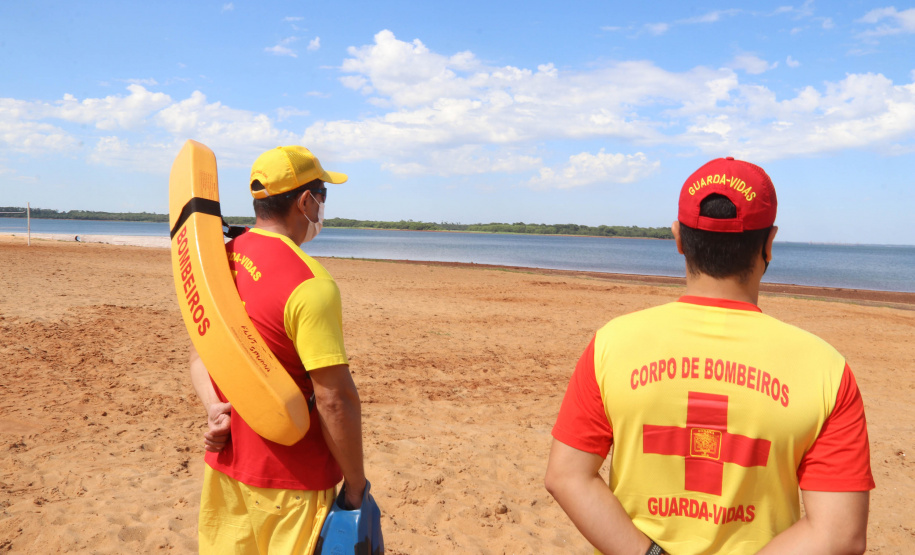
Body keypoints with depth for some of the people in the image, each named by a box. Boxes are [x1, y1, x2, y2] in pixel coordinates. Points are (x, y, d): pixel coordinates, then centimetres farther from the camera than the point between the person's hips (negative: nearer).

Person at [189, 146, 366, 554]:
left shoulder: (220, 260, 3)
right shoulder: (310, 283, -23)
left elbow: (199, 355, 9)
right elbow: (334, 399, -22)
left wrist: (214, 408, -6)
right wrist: (356, 488, -13)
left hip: (225, 462, 8)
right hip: (290, 481, -7)